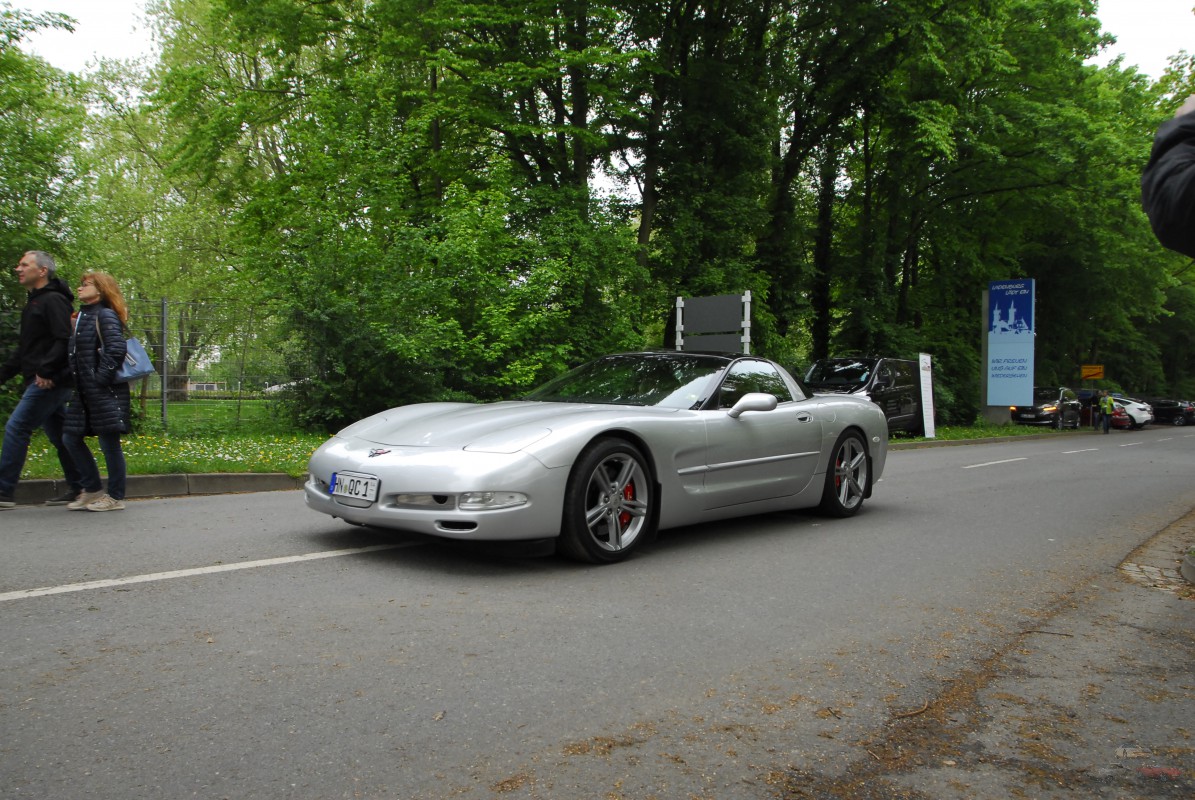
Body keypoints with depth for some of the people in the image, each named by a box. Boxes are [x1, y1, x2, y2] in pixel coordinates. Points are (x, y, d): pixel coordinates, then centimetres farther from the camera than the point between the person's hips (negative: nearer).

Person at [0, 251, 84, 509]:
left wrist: (46, 371, -24)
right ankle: (78, 488, 16)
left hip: (49, 382, -10)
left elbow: (65, 340, -20)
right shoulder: (33, 303, 22)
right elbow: (25, 349, 25)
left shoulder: (53, 301, -9)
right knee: (59, 435, 11)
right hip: (41, 382, 10)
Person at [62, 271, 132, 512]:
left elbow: (116, 349, -20)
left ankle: (116, 497, 7)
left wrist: (101, 378, -21)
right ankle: (93, 490, 21)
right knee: (71, 437, 10)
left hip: (105, 391, -9)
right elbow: (78, 354, 22)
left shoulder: (105, 315, -9)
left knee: (109, 442, -3)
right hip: (84, 391, 10)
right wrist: (75, 383, 12)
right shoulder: (83, 317, 18)